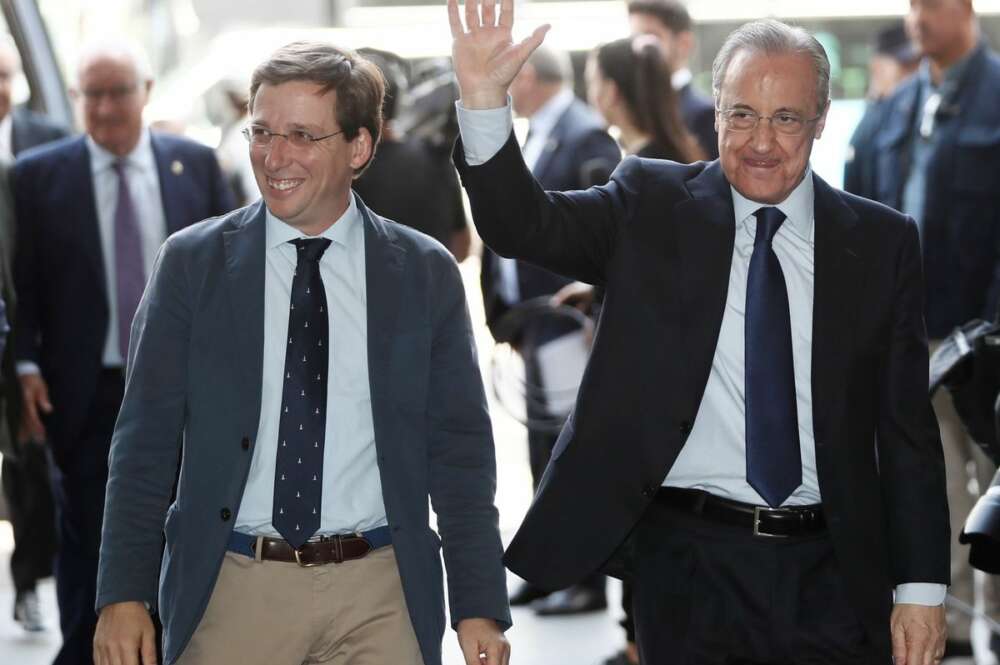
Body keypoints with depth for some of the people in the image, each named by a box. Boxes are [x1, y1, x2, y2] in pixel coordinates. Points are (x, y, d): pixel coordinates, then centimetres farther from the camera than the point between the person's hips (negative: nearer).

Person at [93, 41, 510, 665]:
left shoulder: (426, 273, 3)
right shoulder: (192, 263, 2)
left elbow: (459, 450, 4)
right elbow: (146, 441, 2)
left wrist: (481, 608, -1)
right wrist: (124, 595, -5)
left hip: (379, 591, 0)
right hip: (231, 589, 0)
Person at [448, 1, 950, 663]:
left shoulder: (882, 241, 4)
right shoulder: (653, 206, 3)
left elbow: (908, 429, 5)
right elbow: (527, 226, -11)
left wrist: (921, 585, 1)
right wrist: (484, 100, -27)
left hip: (829, 575, 1)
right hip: (688, 561, -1)